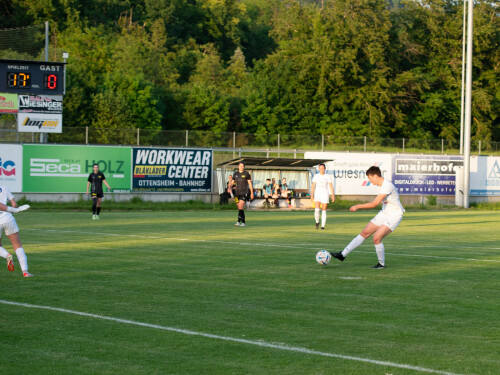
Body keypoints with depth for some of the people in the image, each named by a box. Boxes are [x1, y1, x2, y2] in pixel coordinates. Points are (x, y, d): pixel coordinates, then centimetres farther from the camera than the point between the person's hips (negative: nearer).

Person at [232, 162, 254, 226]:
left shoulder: (246, 174, -1)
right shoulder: (235, 174, 10)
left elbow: (250, 183, 2)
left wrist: (252, 193, 0)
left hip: (244, 192, -5)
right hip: (237, 192, 5)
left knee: (241, 206, -18)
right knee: (240, 208, 7)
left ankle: (238, 221, -26)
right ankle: (243, 222, 16)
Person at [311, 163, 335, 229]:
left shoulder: (327, 177, 1)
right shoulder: (316, 176, 4)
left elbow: (331, 186, 0)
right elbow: (313, 186, 5)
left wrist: (333, 195, -7)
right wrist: (312, 195, -2)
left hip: (325, 195, 0)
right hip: (317, 195, 0)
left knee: (324, 211, 0)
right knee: (316, 210, -16)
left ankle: (323, 225, 8)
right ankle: (317, 222, 8)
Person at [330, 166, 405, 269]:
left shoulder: (387, 186, -25)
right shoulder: (382, 184, 4)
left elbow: (374, 204, -27)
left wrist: (357, 206, -20)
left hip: (393, 217, -9)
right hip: (384, 214, 9)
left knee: (376, 238, -21)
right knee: (364, 233, 6)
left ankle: (382, 264, -2)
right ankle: (343, 254, 9)